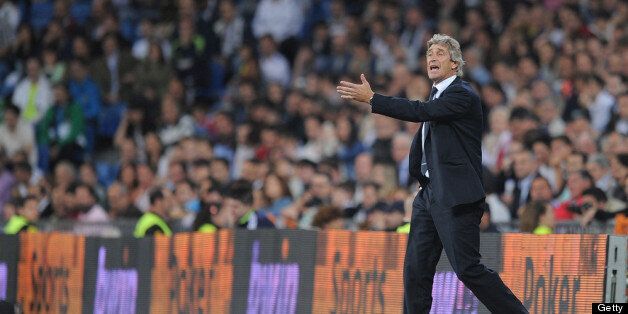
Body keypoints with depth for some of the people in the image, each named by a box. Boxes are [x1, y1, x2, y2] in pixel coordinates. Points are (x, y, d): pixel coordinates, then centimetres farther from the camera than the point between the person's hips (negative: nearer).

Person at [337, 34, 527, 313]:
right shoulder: (438, 93, 19)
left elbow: (421, 112, -22)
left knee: (468, 269, -11)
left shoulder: (462, 95, -11)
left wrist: (371, 99, -20)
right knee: (416, 269, 4)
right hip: (430, 195, 9)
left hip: (456, 197, -9)